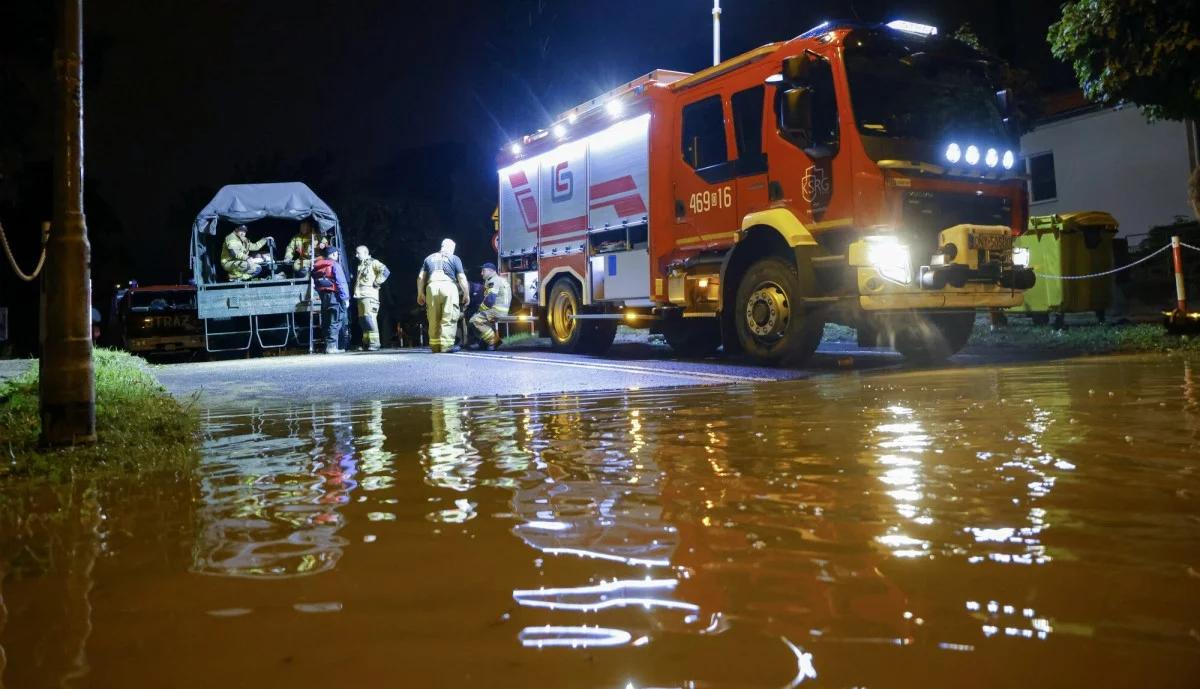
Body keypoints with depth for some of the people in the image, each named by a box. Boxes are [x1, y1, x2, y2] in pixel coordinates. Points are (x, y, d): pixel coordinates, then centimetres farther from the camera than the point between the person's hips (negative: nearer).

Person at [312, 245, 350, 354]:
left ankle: (328, 345, 15)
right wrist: (346, 298, -12)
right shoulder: (335, 265, -7)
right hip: (335, 296, -7)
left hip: (324, 297, 7)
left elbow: (316, 283, 11)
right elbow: (341, 283, -13)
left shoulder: (318, 266, 15)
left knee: (327, 322, 12)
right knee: (335, 322, -7)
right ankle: (331, 346, -13)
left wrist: (322, 294, 12)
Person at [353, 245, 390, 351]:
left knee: (369, 319, -15)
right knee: (362, 319, 8)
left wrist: (376, 283, -14)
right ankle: (366, 342, 12)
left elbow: (385, 271, -16)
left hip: (369, 296, -9)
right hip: (361, 296, 9)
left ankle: (374, 343, -16)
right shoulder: (361, 265, 24)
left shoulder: (373, 263, -2)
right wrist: (356, 290, 19)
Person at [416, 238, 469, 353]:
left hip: (432, 287, 3)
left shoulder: (429, 258, 22)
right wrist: (467, 294, 8)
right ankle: (446, 345, -9)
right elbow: (462, 278, 4)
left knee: (433, 319, 7)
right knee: (449, 318, -3)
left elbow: (420, 277, 14)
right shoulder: (454, 258, 12)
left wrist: (420, 293, 17)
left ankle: (435, 345, 9)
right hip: (448, 286, -3)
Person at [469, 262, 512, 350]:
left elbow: (490, 300, -21)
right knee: (478, 316, 23)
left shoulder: (493, 281, -11)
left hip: (497, 310, -11)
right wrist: (481, 309, 11)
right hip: (502, 309, 11)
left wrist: (480, 309, -5)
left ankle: (493, 341, -11)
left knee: (475, 320, -15)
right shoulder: (500, 280, 23)